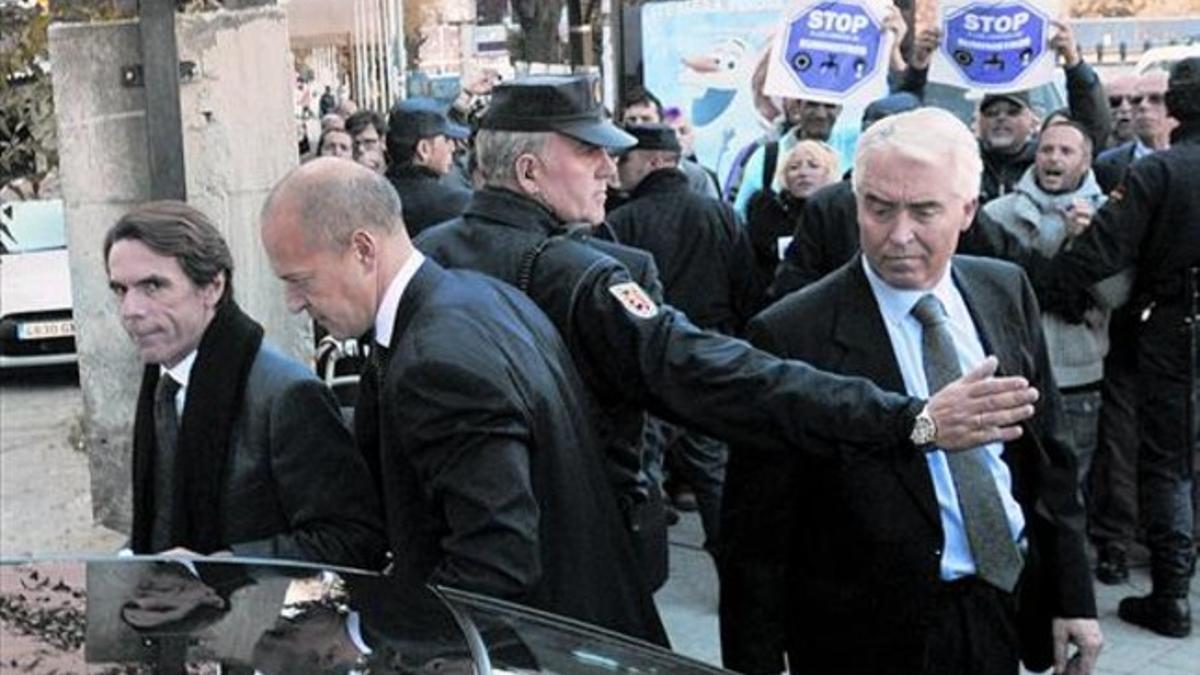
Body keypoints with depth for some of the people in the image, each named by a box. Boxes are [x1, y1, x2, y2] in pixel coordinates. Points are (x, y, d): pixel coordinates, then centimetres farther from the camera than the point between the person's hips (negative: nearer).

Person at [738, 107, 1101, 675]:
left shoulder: (1007, 292, 1)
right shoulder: (790, 336, -17)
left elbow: (1046, 455, 8)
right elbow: (758, 525, -13)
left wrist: (1072, 597, 7)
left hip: (1009, 610, 6)